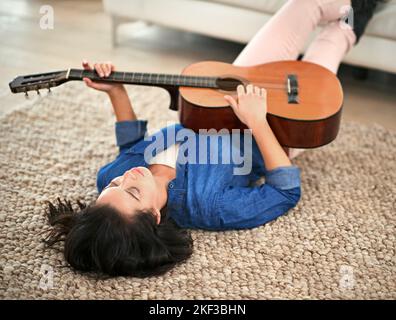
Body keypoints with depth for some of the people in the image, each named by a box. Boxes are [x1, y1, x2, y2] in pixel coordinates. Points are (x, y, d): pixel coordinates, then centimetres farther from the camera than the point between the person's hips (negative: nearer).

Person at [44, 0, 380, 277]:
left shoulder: (109, 177, -29)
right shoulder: (206, 207, -46)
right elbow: (287, 192, -31)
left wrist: (115, 91, -17)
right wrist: (258, 122, -37)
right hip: (256, 132, -4)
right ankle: (345, 27, 54)